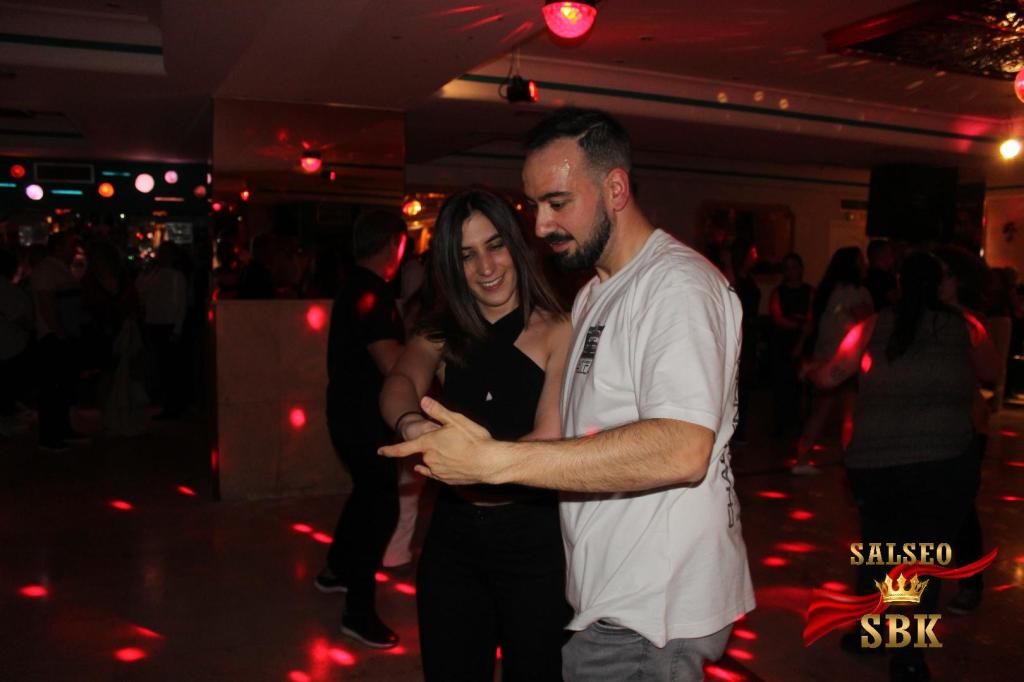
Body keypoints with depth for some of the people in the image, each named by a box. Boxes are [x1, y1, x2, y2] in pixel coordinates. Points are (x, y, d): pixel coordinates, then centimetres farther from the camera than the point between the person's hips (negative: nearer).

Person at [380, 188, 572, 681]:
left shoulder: (557, 332, -10)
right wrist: (411, 424, -39)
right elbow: (399, 384, -16)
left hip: (534, 538, -3)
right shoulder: (440, 335, 4)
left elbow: (549, 440, -20)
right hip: (453, 535, 4)